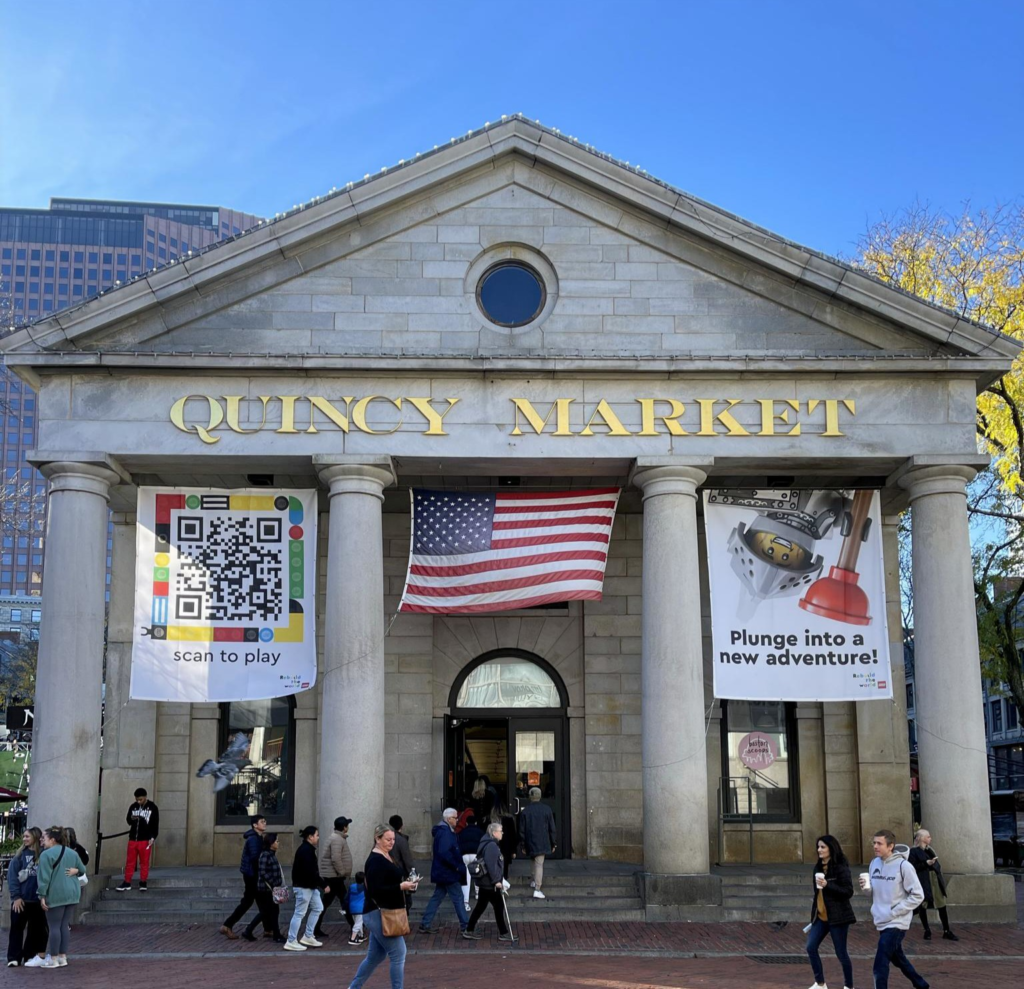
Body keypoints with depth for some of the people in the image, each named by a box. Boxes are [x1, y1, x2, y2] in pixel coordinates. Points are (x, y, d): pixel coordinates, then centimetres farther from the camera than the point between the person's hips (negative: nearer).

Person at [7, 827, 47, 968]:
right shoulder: (20, 855, 0)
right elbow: (12, 875, -4)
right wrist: (16, 896, -11)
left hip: (37, 899, 0)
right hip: (20, 898, 0)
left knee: (35, 928, 7)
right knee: (17, 927, 3)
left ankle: (30, 956, 16)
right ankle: (14, 957, 8)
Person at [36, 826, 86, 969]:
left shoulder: (47, 854, -11)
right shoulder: (72, 852, 12)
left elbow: (44, 877, -14)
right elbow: (82, 870, 19)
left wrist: (42, 895, -12)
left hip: (56, 894, -7)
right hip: (72, 893, 7)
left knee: (54, 926, 0)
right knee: (65, 925, 12)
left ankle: (53, 959, 4)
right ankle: (63, 957, 15)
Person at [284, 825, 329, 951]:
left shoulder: (307, 849, 12)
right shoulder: (306, 850, -20)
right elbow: (311, 872, -25)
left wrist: (320, 883, 12)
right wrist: (324, 885, -20)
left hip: (310, 885, 11)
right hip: (303, 886, -11)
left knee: (318, 908, 15)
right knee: (300, 913, -3)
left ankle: (307, 937, 21)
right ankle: (291, 942, 4)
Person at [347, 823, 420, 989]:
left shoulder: (387, 857, 14)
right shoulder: (375, 861, -17)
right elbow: (376, 890, -23)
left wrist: (405, 885, 8)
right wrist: (401, 887, -26)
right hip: (378, 914, -10)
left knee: (375, 956, 16)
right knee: (398, 954, -9)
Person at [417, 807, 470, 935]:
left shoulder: (444, 831, 14)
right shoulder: (445, 832, -19)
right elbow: (444, 853, -27)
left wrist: (458, 866, 12)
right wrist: (457, 867, -20)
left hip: (442, 872, 10)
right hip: (448, 872, -10)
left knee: (437, 897, 12)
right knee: (458, 898, 0)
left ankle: (425, 925, 14)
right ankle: (465, 925, 7)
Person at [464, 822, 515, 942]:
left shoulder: (488, 844, 14)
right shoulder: (491, 846, -18)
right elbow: (491, 865, -25)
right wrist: (496, 880, -23)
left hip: (484, 882, 10)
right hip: (490, 884, -10)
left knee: (480, 907, 13)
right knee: (499, 906, 1)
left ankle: (469, 931, 16)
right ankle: (503, 933, 9)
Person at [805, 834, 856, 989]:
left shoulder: (841, 867, -13)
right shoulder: (819, 867, 9)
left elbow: (848, 892, -17)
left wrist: (827, 885, -26)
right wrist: (815, 910, 22)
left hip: (837, 917, -7)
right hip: (820, 916, 7)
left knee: (841, 953, 1)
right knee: (811, 947, 0)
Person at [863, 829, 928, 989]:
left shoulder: (903, 865, -16)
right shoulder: (874, 863, 4)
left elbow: (917, 895, -13)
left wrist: (894, 912, -16)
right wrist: (866, 887, -7)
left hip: (896, 924, -7)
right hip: (882, 922, 7)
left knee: (879, 967, -11)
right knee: (898, 959, 23)